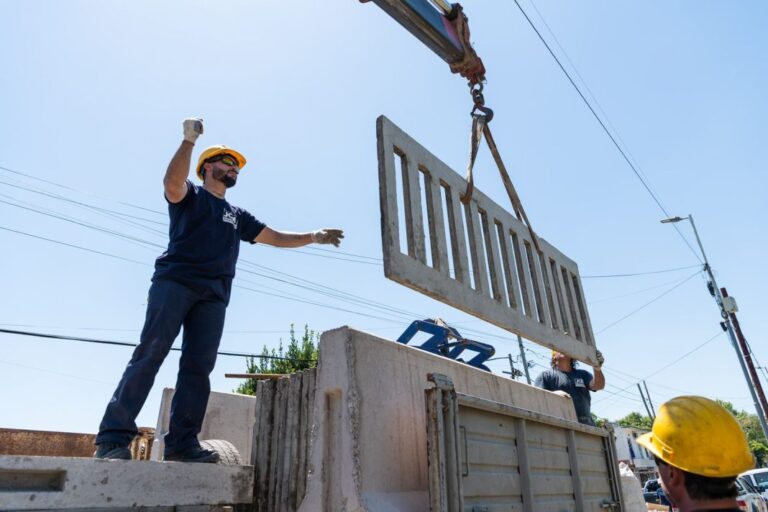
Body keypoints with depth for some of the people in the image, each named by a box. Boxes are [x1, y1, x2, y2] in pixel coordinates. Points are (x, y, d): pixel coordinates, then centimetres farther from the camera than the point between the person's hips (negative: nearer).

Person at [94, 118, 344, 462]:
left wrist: (313, 237, 17)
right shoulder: (188, 196, 15)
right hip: (174, 282, -4)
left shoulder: (237, 216, 29)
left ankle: (182, 443, -7)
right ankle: (113, 437, -14)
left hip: (213, 296, 5)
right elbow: (172, 181, -10)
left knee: (198, 368, -6)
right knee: (149, 354, -14)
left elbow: (276, 237, 27)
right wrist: (189, 139, -14)